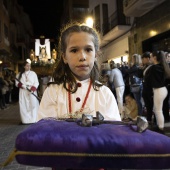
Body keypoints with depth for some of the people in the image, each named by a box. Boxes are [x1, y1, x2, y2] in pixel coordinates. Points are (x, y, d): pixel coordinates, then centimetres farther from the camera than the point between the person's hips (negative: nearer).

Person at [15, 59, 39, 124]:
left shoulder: (33, 73, 6)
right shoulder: (19, 74, 10)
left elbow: (36, 82, 0)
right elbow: (17, 83, 7)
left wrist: (33, 88, -18)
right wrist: (22, 85, -13)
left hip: (32, 91, -1)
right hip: (23, 92, 1)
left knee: (33, 104, -4)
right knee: (24, 106, -2)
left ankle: (33, 119, 3)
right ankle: (25, 120, 3)